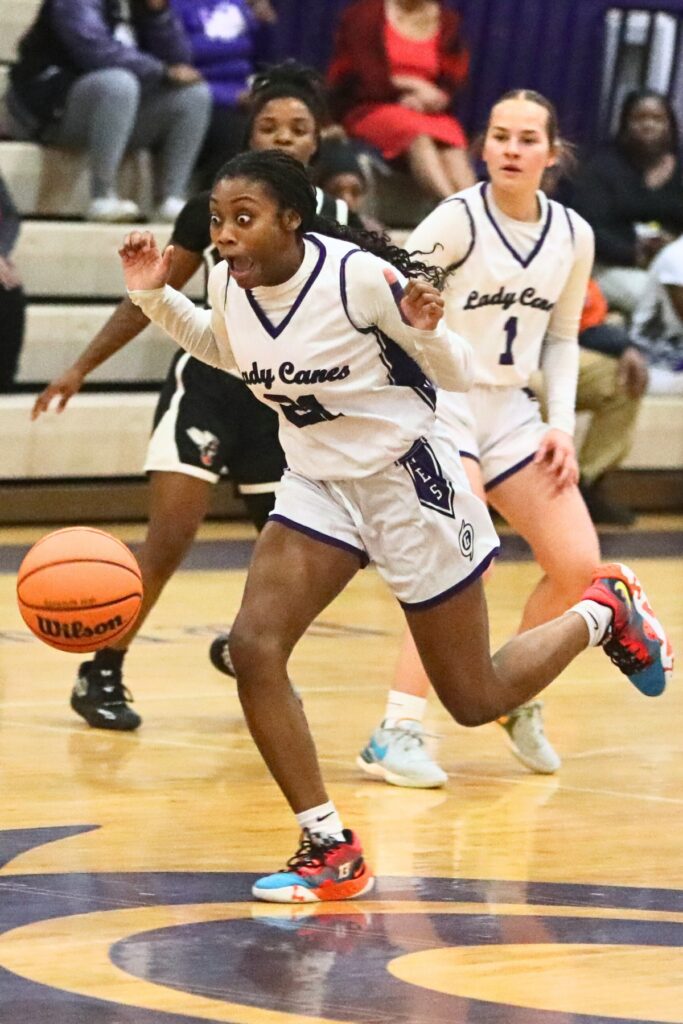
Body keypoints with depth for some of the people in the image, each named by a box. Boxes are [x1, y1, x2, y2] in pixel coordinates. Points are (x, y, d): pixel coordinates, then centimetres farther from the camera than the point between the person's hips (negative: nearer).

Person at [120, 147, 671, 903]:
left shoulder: (359, 277, -26)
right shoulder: (228, 284, -9)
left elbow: (458, 375, -14)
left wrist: (426, 329, -36)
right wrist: (157, 297, 0)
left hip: (407, 482, -5)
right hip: (318, 486, 5)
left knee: (476, 702, 6)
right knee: (252, 648, -18)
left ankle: (602, 613, 36)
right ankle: (332, 852, -8)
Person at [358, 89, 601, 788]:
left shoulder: (573, 236, 4)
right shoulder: (458, 220, -13)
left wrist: (561, 424, 5)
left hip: (510, 410, 6)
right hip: (439, 405, -6)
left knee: (578, 565, -2)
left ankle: (516, 698, 23)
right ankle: (395, 735, -18)